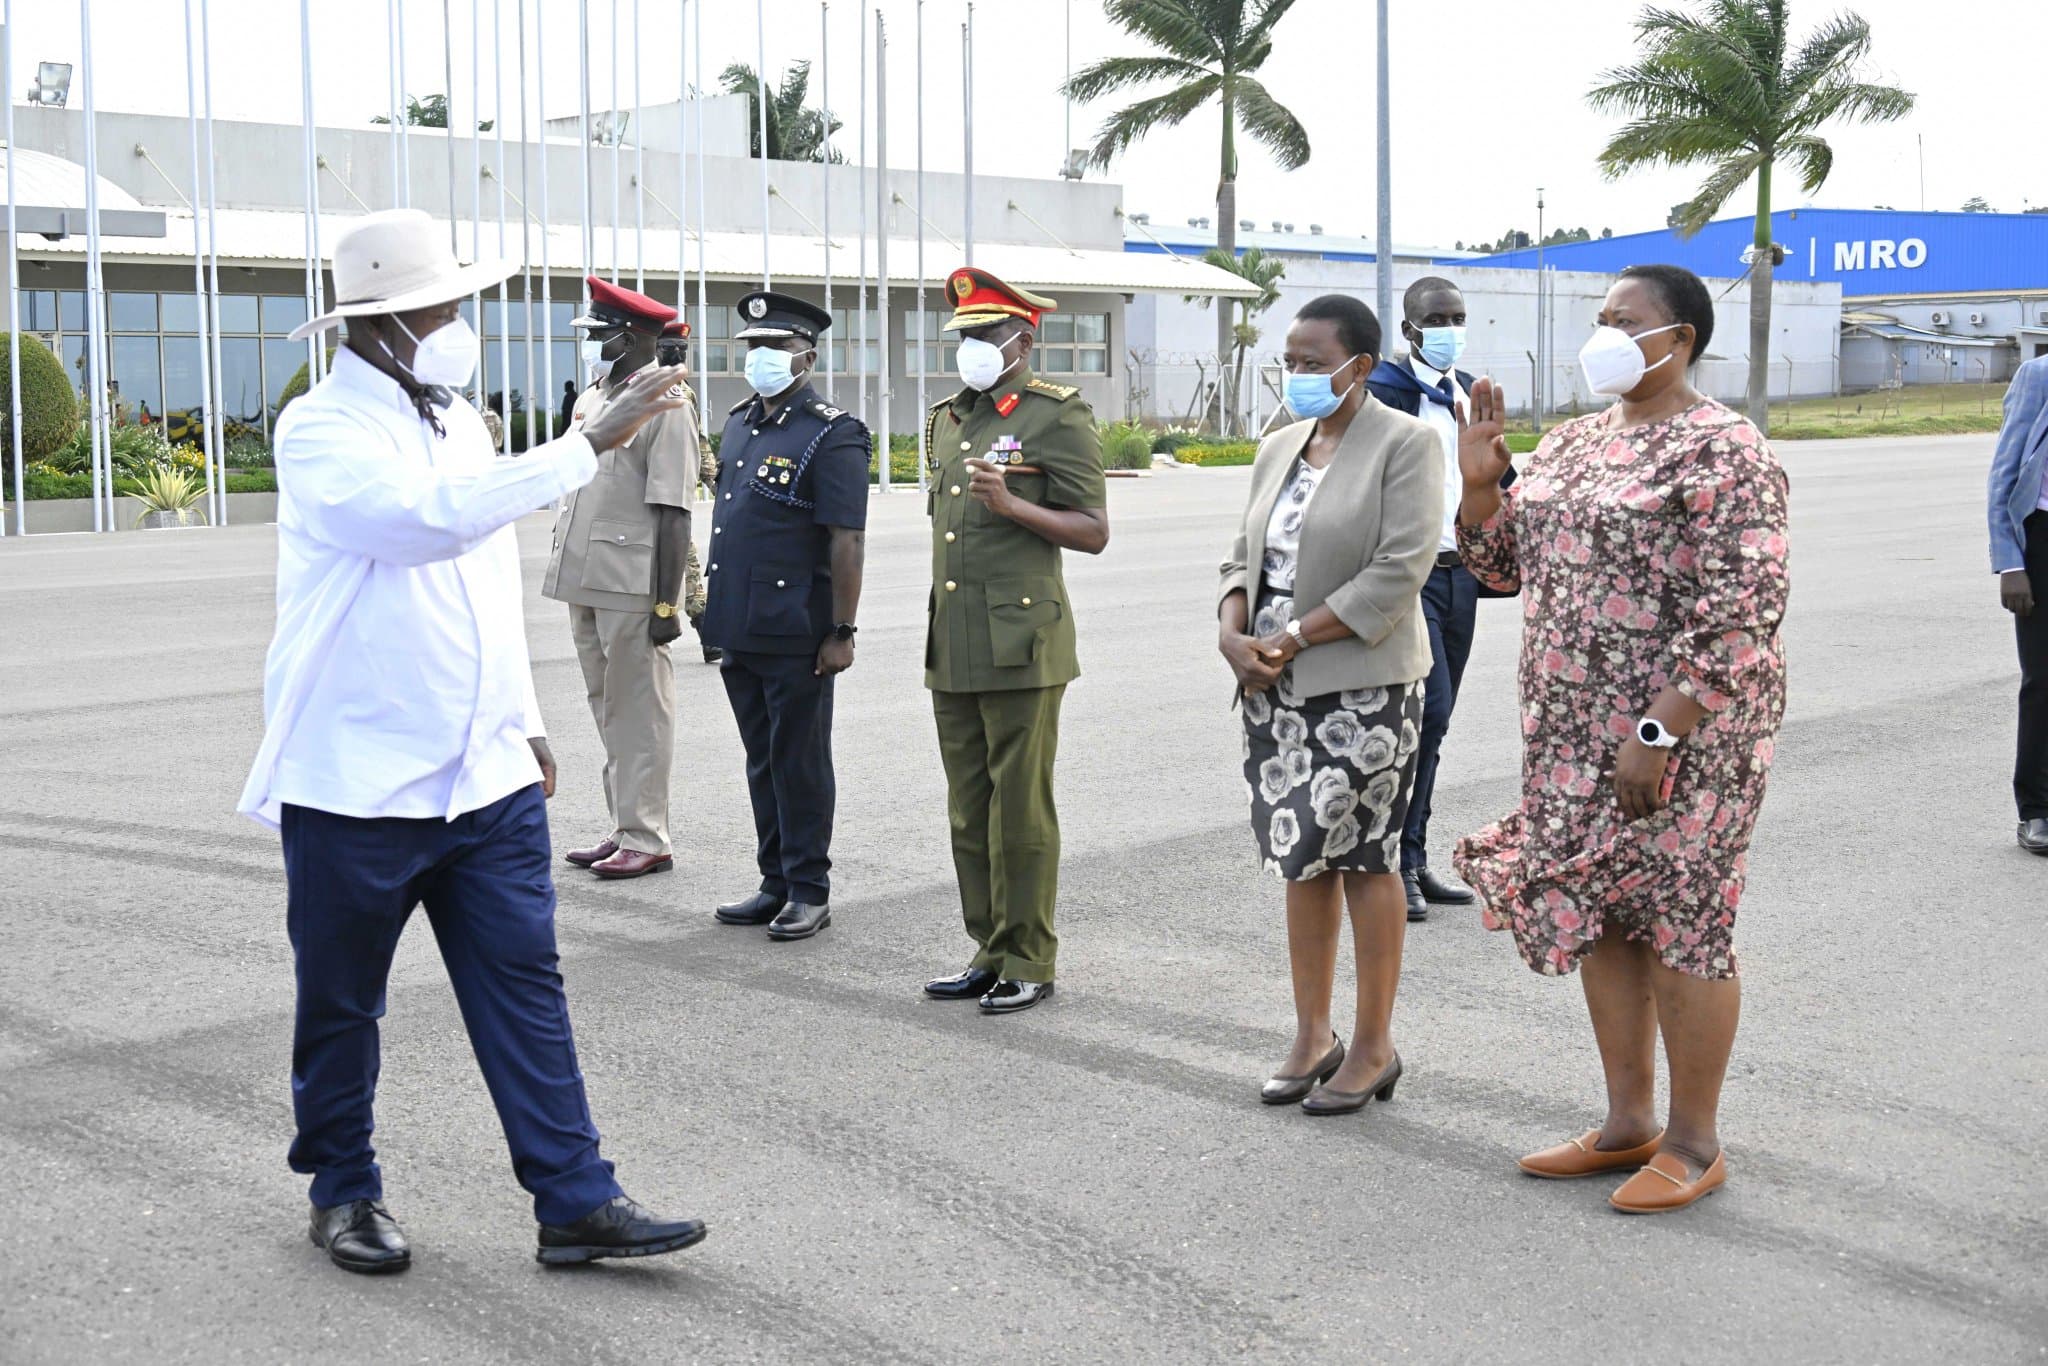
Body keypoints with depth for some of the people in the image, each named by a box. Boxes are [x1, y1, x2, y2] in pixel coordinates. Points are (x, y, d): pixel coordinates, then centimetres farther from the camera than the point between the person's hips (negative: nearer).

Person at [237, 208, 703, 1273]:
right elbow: (430, 516, -32)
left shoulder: (456, 421, 11)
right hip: (357, 783, -6)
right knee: (340, 1002, 9)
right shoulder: (321, 433, -13)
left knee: (524, 983, 3)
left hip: (485, 777, 6)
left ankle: (575, 1203, 7)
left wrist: (524, 722, 20)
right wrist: (591, 444, -32)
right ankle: (343, 1192, 27)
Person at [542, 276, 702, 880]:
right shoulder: (590, 401, 14)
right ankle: (624, 828, 23)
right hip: (587, 582, 9)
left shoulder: (665, 405, -11)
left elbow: (671, 514, -15)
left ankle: (646, 840, 4)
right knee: (608, 711, 14)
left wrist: (665, 602, -18)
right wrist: (566, 579, 18)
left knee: (638, 714, -2)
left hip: (632, 590, -8)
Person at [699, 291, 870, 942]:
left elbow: (847, 541, -14)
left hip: (795, 636, -8)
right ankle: (776, 883, 24)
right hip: (739, 628, 8)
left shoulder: (832, 435, -11)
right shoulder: (739, 422, 13)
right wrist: (714, 599, 18)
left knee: (799, 763, 1)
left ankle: (810, 891, 11)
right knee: (761, 759, 14)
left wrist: (841, 633, -17)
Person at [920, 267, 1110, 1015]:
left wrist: (1012, 504, -21)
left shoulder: (1058, 414, -5)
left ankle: (1028, 962, 8)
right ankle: (990, 953, 21)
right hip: (953, 650, 7)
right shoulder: (946, 419, 17)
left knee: (1021, 812, -1)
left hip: (1021, 645, -7)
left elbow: (1093, 531, -7)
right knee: (969, 813, 11)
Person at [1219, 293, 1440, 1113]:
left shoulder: (1404, 443, -7)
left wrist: (1290, 640, -16)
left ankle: (1373, 1047, 9)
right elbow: (1244, 558, 16)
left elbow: (1399, 571, -16)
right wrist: (1234, 635, -4)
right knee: (1303, 858, 10)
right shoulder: (1279, 449, 15)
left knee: (1361, 858, -1)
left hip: (1361, 683, -6)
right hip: (1278, 687, 7)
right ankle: (1312, 1036, 20)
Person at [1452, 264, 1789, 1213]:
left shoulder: (1721, 451, -12)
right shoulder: (1572, 442, 13)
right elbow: (1502, 564, 18)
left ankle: (1694, 1143, 14)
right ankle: (1627, 1124, 25)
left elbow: (1740, 613, -18)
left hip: (1684, 727, -8)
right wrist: (1479, 483, 0)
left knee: (1679, 920, 0)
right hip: (1577, 727, 8)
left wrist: (1661, 732, -23)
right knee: (1599, 913, 12)